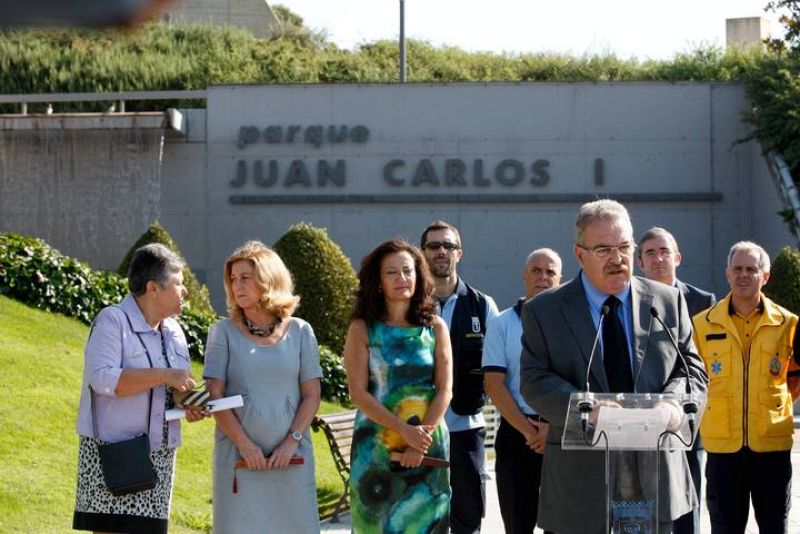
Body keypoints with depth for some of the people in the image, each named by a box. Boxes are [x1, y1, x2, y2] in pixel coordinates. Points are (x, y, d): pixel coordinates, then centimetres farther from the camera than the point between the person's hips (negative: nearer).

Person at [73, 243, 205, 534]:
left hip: (159, 455, 7)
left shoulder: (173, 331, 15)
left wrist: (187, 406, 0)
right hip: (113, 452, -7)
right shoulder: (112, 321, -8)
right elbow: (102, 378, -21)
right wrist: (163, 375, -22)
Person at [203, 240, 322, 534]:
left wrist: (292, 441, -7)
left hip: (291, 456, 1)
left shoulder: (300, 332, 6)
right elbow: (215, 395, -2)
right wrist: (244, 444, -10)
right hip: (239, 455, -1)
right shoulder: (224, 332, 3)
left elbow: (311, 395, 6)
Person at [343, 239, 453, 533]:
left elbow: (445, 390, 0)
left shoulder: (435, 328, 6)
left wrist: (422, 437, -13)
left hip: (428, 447, 2)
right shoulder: (362, 329, 1)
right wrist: (404, 430, -16)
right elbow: (358, 393, -6)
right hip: (376, 450, -1)